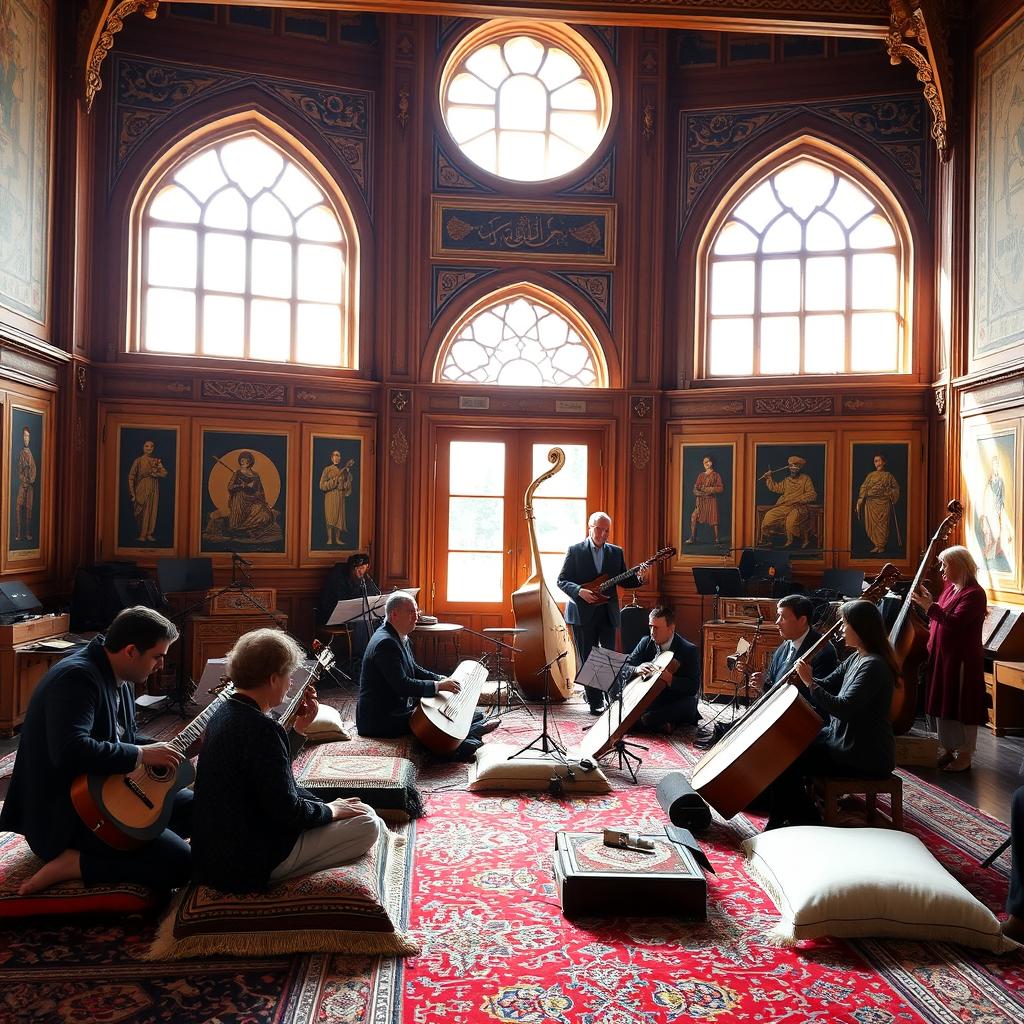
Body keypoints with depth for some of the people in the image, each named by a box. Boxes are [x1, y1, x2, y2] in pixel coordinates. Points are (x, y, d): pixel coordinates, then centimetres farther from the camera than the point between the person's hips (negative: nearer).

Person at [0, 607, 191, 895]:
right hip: (64, 814, -10)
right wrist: (142, 755, -26)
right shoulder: (77, 677, -23)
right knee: (181, 864, -20)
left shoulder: (119, 678, 8)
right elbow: (70, 751, -36)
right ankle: (72, 863, -12)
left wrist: (174, 750, 5)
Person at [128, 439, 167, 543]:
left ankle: (149, 534, 9)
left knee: (153, 512, 2)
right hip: (142, 489, -4)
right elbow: (131, 476, -4)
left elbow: (164, 473, 4)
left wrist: (154, 474, -14)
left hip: (154, 490, 4)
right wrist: (132, 493, -9)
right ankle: (141, 535, 1)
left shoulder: (157, 461, 11)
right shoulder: (138, 461, 0)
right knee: (142, 513, -5)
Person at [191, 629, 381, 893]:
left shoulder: (225, 713, 4)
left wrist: (296, 728, 13)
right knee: (367, 823, -8)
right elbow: (287, 811, -25)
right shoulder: (260, 728, -26)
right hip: (250, 862, -10)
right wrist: (330, 810, -7)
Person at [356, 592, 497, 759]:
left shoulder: (399, 637, 10)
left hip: (397, 706, 11)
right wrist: (439, 686, -23)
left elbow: (414, 669, 21)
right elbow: (402, 685, -29)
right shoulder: (385, 643, -24)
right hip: (378, 721, -11)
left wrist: (443, 679, 7)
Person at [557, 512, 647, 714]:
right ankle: (595, 702, 12)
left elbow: (624, 581, 11)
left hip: (607, 613, 3)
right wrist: (579, 591, -20)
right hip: (583, 613, -3)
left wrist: (639, 578, -9)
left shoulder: (616, 552, 9)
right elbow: (561, 581, -4)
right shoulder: (575, 551, -2)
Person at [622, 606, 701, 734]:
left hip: (678, 701, -6)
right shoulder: (646, 642, 0)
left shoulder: (689, 650, -14)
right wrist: (637, 669, -25)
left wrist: (668, 678, -38)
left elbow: (693, 687, -20)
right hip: (651, 698, 6)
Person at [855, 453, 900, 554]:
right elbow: (864, 488, 7)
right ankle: (877, 544, 10)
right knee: (872, 525, 0)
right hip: (871, 503, 3)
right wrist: (860, 500, -4)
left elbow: (896, 488, 10)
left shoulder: (888, 476, 7)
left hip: (883, 504, -3)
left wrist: (891, 497, -4)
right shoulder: (870, 475, 13)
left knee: (882, 524, -3)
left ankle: (882, 546, 5)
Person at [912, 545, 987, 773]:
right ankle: (947, 749, 27)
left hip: (962, 660, -9)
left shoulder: (974, 594, -16)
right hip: (941, 657, 9)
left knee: (960, 707, 0)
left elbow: (954, 623, -26)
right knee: (941, 704, 15)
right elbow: (939, 619, 15)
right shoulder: (951, 589, 12)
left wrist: (930, 606, -24)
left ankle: (964, 756, 11)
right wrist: (928, 599, 4)